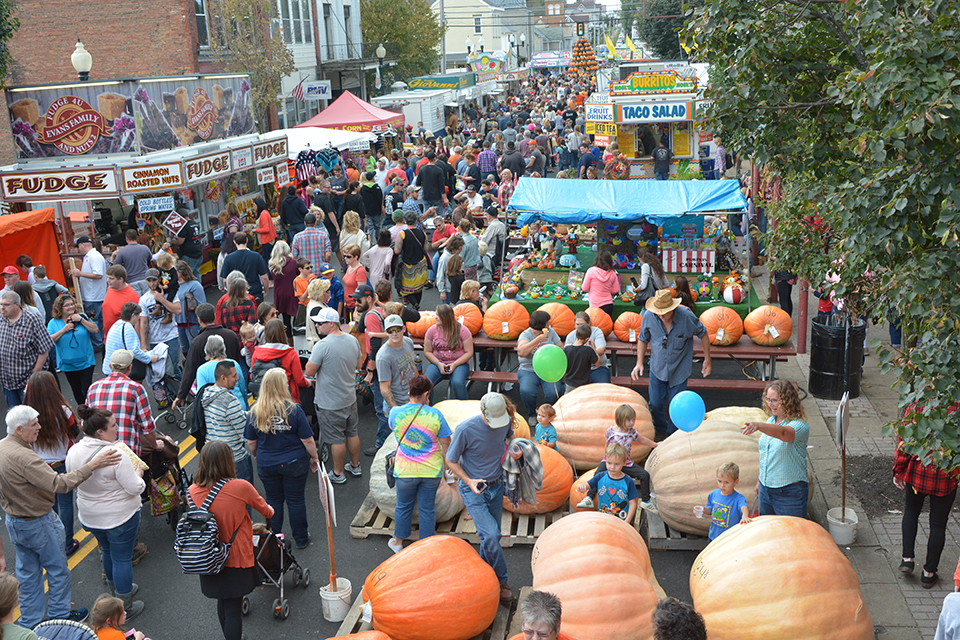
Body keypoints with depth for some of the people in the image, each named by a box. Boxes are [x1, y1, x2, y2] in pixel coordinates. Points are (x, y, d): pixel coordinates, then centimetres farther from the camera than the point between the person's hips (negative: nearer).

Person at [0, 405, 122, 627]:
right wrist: (91, 465, -37)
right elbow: (59, 484, -37)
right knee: (57, 569, 12)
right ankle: (59, 616, 27)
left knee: (28, 572, 21)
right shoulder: (22, 457, -32)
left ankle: (29, 622, 33)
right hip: (38, 523, -9)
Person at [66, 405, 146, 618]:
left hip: (89, 517, 6)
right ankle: (124, 607, 20)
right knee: (122, 558, 9)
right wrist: (138, 471, -7)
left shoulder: (73, 452, -10)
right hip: (120, 517, -6)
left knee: (107, 551, 28)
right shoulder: (116, 456, -30)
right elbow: (135, 488, -24)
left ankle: (115, 587, 48)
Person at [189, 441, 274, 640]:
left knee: (223, 604, 25)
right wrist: (270, 512, 25)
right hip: (236, 559, -5)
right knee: (233, 610, 5)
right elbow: (264, 509, 0)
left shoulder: (193, 491, -10)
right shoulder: (241, 487, -20)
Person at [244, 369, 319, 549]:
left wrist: (258, 457, 20)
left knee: (273, 501, 17)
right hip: (294, 464, -2)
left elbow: (251, 443, 1)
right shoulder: (293, 409, -17)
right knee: (296, 500, 11)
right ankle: (301, 539, 25)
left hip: (266, 465, 2)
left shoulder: (255, 412, -9)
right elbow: (307, 440, -12)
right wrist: (314, 458, 4)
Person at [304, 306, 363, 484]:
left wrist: (315, 360, -2)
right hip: (350, 397, 7)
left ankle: (338, 474, 20)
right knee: (352, 433, 21)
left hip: (330, 402, -7)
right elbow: (359, 365, 11)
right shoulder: (353, 340, -2)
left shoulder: (322, 346, -24)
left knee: (336, 439, 6)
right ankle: (355, 467, 35)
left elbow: (309, 372, -19)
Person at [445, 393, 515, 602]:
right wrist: (469, 481, -24)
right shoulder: (466, 429, -25)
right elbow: (451, 461, -12)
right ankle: (501, 581, 4)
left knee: (492, 536, 11)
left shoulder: (506, 421, -9)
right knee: (490, 534, -15)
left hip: (496, 486, 5)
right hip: (473, 490, -5)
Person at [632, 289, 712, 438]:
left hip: (679, 369, -2)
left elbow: (703, 333, -3)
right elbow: (643, 339, 2)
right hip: (657, 368, 2)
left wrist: (707, 359, 2)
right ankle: (660, 431, 35)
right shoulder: (649, 316, -17)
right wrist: (639, 363, -5)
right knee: (655, 404, 8)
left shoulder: (686, 316, -22)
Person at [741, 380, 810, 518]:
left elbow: (783, 433, -44)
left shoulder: (800, 425, -20)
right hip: (766, 489, 7)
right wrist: (760, 480, 20)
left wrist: (759, 426, -61)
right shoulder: (770, 421, 5)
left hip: (790, 493, -7)